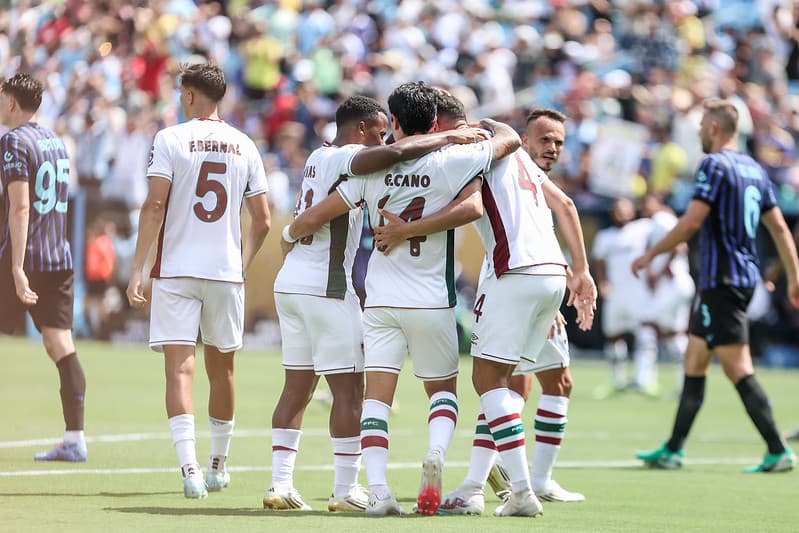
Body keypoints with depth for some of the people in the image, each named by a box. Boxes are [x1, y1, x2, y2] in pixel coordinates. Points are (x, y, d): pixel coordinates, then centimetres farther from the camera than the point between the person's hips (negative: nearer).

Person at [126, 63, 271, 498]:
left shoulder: (169, 139, -3)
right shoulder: (244, 147, 8)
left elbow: (155, 206, -11)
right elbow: (262, 221, 8)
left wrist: (138, 268, -9)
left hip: (176, 271, -3)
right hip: (226, 272, 3)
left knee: (179, 369, -7)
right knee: (221, 369, 16)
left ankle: (190, 467, -22)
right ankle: (218, 465, 30)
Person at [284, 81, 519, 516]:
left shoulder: (373, 168, -3)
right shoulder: (450, 162, -9)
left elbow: (314, 218, 1)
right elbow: (510, 139, 3)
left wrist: (289, 233, 23)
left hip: (381, 301, 1)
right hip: (432, 302, -1)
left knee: (377, 395, 0)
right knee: (442, 389, 16)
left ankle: (377, 488, -16)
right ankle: (436, 450, -14)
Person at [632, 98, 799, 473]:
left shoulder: (714, 165, -12)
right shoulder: (753, 169, 14)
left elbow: (692, 221, -18)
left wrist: (652, 253, -8)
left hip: (721, 280, -9)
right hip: (746, 276, 9)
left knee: (738, 369, -10)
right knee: (694, 361, 15)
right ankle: (673, 450, 19)